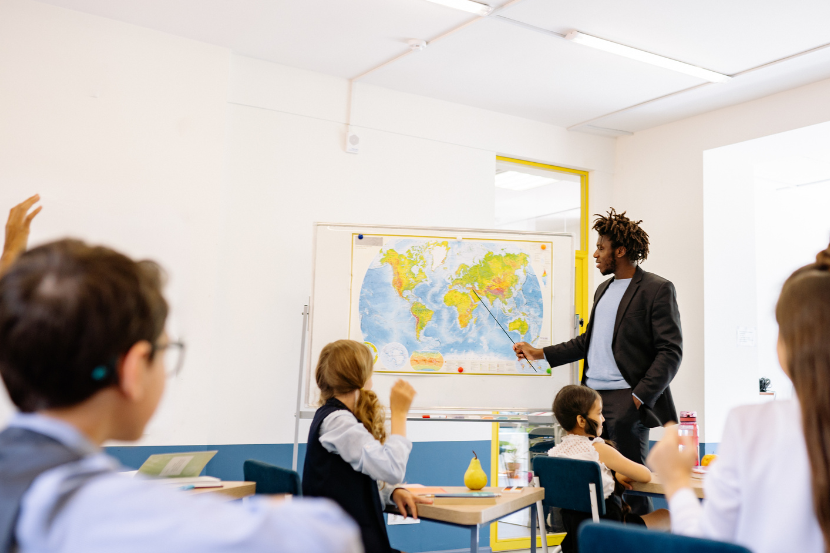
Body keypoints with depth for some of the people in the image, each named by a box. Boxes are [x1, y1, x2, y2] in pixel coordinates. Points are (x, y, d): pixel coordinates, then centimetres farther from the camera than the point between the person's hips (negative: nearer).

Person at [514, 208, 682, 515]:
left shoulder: (657, 289, -6)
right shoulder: (603, 289, 20)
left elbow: (671, 351, -11)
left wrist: (640, 396, -16)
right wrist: (541, 353, 21)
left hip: (626, 401, -7)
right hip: (592, 397, 7)